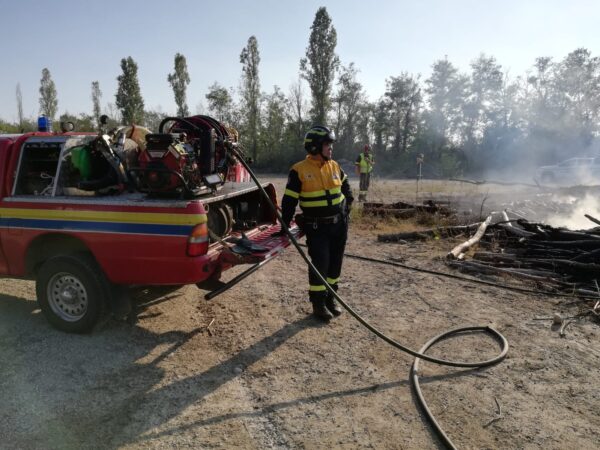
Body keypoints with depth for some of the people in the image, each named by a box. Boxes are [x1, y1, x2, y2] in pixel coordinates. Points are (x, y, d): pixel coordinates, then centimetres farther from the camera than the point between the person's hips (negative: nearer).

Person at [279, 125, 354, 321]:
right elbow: (289, 200, -7)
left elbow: (345, 185, 26)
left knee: (335, 262, 12)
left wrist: (348, 202, 15)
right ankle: (318, 302, 11)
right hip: (317, 227, -5)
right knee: (320, 263, -7)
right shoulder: (299, 170, -10)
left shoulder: (334, 166, 5)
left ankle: (330, 297, 28)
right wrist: (284, 225, -8)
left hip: (339, 224, 5)